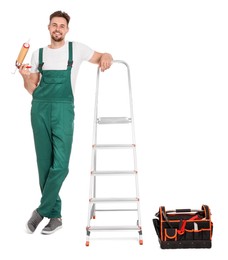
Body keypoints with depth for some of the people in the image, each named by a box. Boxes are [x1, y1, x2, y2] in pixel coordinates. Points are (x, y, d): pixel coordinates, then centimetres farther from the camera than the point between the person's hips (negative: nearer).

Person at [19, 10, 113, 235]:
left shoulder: (77, 49, 8)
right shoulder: (38, 54, 14)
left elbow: (102, 57, 16)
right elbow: (32, 88, 15)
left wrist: (106, 57, -9)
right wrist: (25, 77, -6)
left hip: (64, 110, -3)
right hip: (40, 109, 3)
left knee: (60, 164, -14)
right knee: (44, 164, 3)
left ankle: (41, 211, 4)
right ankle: (55, 215, 13)